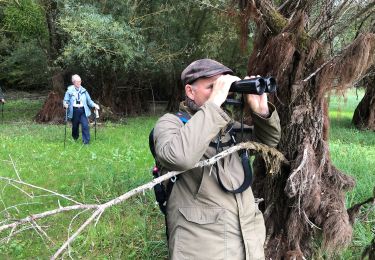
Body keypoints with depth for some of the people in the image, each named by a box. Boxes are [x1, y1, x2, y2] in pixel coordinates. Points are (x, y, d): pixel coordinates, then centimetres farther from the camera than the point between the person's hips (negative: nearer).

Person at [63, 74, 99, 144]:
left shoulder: (83, 90, 8)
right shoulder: (70, 90, 1)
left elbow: (89, 100, 12)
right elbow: (65, 100, 1)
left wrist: (94, 105, -4)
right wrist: (65, 104, -21)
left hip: (83, 110, 1)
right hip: (74, 111, -1)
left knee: (85, 126, -12)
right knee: (75, 127, 12)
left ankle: (86, 142, -6)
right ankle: (75, 140, 35)